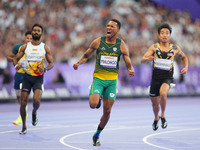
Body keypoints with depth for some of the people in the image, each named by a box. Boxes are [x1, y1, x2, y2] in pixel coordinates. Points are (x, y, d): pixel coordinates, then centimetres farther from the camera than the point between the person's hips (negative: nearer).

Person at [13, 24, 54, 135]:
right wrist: (16, 65, -15)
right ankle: (24, 127, 13)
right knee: (23, 102, -3)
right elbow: (15, 58, 8)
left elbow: (51, 63, 4)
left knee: (36, 100, -22)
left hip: (38, 78, -1)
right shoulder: (25, 47, 4)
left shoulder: (45, 48, 2)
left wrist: (45, 69, -17)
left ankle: (34, 113, 14)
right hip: (27, 76, 1)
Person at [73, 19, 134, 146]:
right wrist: (78, 63, -11)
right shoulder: (98, 42, -2)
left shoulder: (121, 45, -1)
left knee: (107, 111, 2)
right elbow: (86, 56, 10)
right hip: (98, 78, -1)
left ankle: (97, 135, 21)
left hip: (112, 80, 1)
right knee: (93, 105, -23)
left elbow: (128, 63, 1)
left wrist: (130, 70, -22)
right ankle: (98, 97, 15)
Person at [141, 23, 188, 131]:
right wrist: (147, 58, -36)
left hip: (167, 78, -1)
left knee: (163, 93, -33)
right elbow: (142, 59, -12)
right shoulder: (154, 47, -3)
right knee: (155, 104, 12)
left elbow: (183, 56, 21)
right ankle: (156, 118, 46)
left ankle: (163, 116, -11)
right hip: (156, 78, 1)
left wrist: (186, 67, 4)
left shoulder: (175, 48, 1)